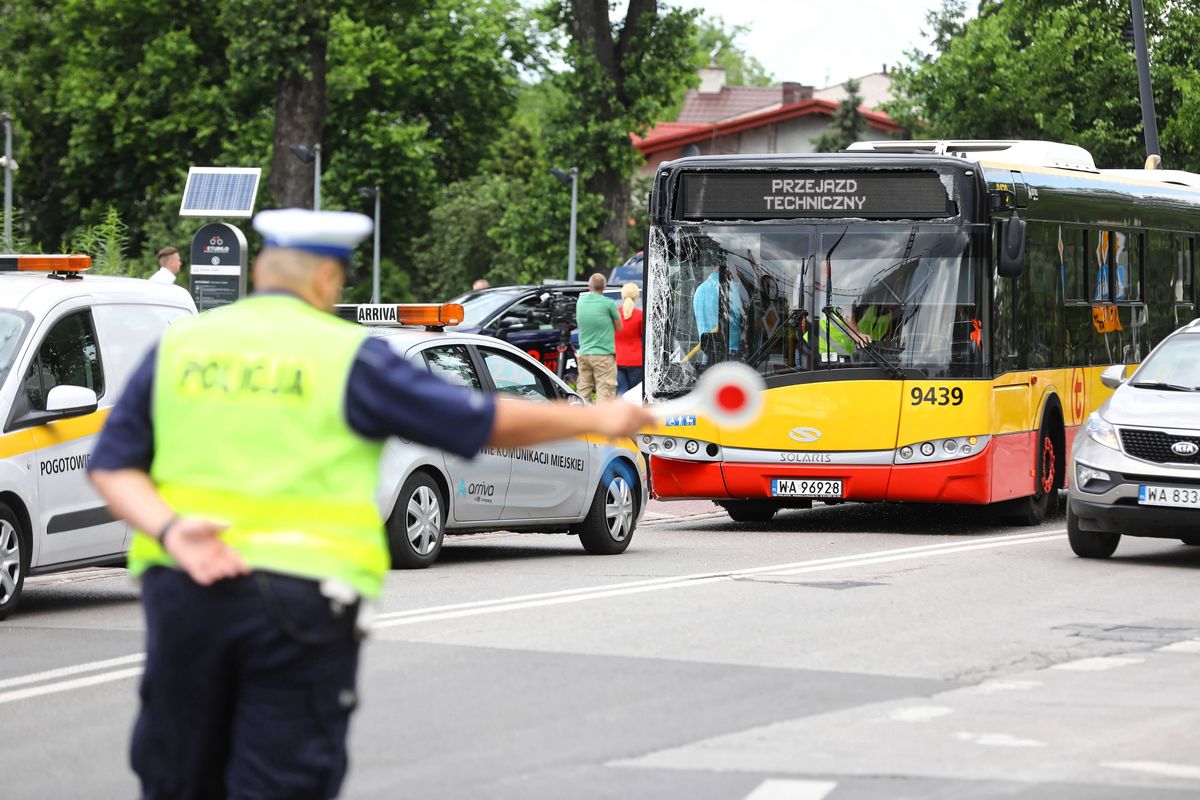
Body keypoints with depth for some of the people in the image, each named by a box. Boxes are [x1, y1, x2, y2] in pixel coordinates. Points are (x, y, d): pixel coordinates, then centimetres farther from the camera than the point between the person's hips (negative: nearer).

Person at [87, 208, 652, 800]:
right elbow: (489, 424, 4)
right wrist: (598, 419, 17)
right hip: (301, 591, -4)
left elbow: (112, 466, 4)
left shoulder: (178, 346, 11)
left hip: (183, 594, 4)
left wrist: (169, 529, -11)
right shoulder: (347, 356, -1)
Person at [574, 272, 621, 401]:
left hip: (583, 354, 5)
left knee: (583, 393, 9)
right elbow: (619, 327, 1)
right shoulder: (608, 303, -9)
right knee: (605, 393, -6)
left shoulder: (580, 302, 7)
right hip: (603, 354, -5)